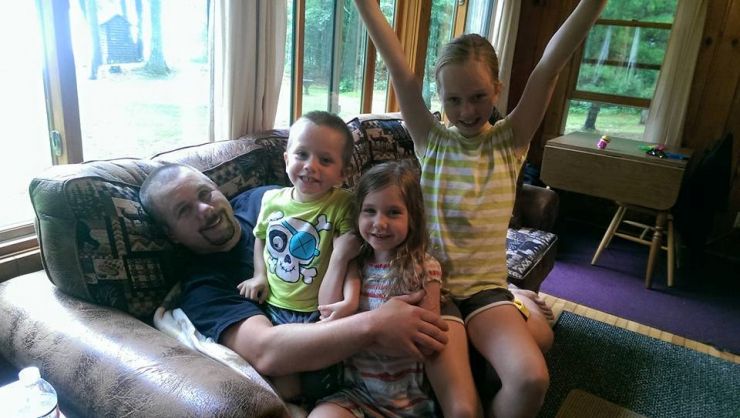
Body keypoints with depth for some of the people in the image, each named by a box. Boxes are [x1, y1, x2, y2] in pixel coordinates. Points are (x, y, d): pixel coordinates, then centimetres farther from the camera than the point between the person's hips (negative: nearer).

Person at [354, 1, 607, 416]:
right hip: (428, 282, 2)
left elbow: (550, 66, -11)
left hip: (485, 287, -1)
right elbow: (401, 72, -9)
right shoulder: (431, 140, 0)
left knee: (532, 379, -23)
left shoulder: (510, 141, -1)